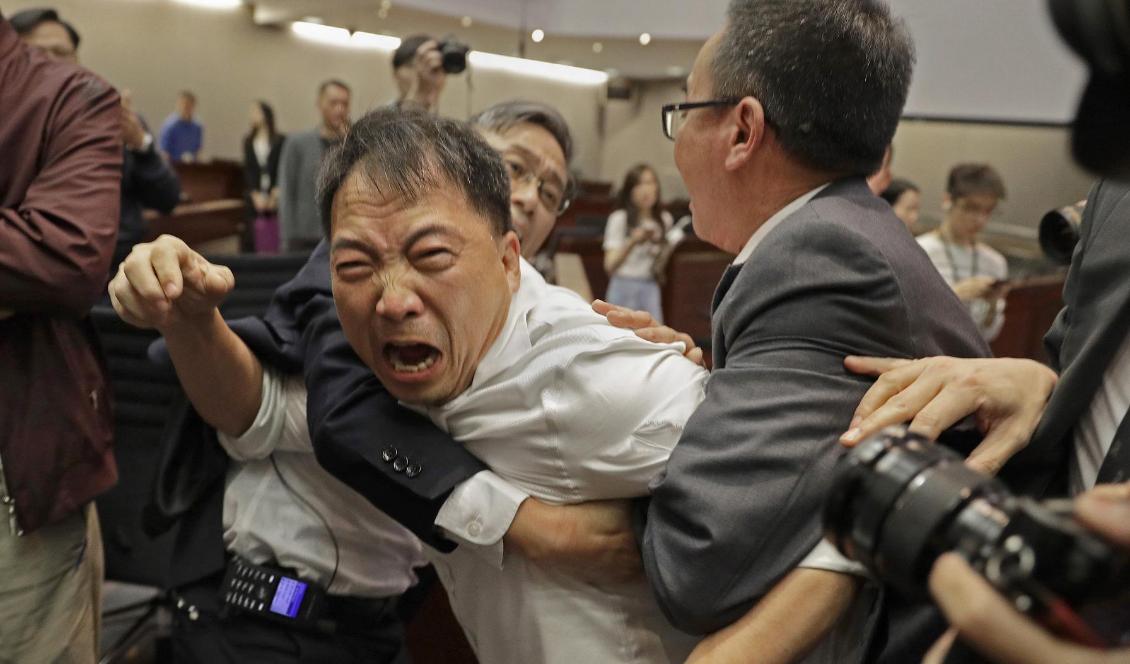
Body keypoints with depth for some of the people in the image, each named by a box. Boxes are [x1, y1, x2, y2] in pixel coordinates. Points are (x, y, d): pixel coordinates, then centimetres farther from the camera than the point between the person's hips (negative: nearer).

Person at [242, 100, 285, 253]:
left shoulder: (280, 141, 0)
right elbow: (248, 170, 7)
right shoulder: (249, 141, 10)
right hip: (256, 196, 3)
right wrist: (255, 195, -4)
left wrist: (276, 194, -9)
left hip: (275, 196, -3)